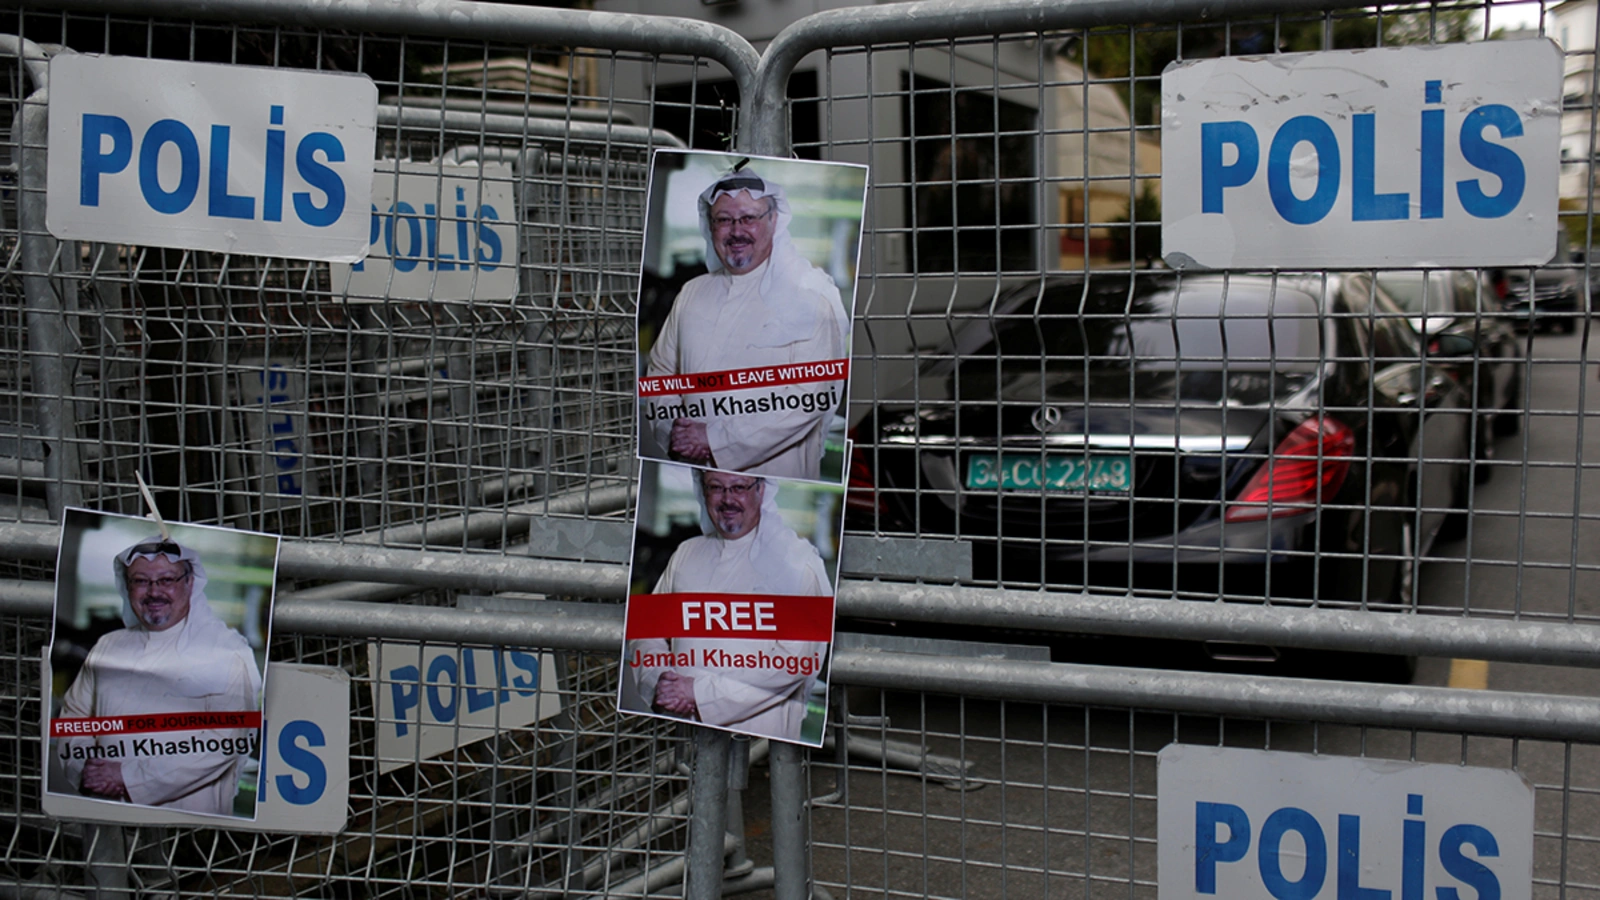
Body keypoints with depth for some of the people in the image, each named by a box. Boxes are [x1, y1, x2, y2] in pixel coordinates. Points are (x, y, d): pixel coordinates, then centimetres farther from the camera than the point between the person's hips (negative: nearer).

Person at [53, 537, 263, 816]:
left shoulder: (227, 650, -2)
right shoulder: (108, 647, 16)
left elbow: (224, 740, -11)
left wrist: (130, 777, -12)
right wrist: (84, 768, -2)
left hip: (190, 813, -4)